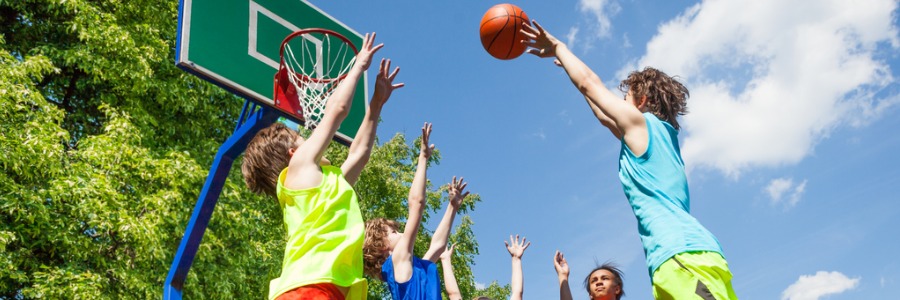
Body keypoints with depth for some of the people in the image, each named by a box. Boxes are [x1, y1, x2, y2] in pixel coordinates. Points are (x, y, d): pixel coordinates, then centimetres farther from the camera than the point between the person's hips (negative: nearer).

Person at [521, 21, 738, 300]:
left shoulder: (641, 122, 7)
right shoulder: (662, 132, 30)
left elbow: (588, 83, 11)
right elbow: (605, 116, 43)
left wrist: (558, 47, 29)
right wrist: (568, 63, 52)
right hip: (682, 257, 9)